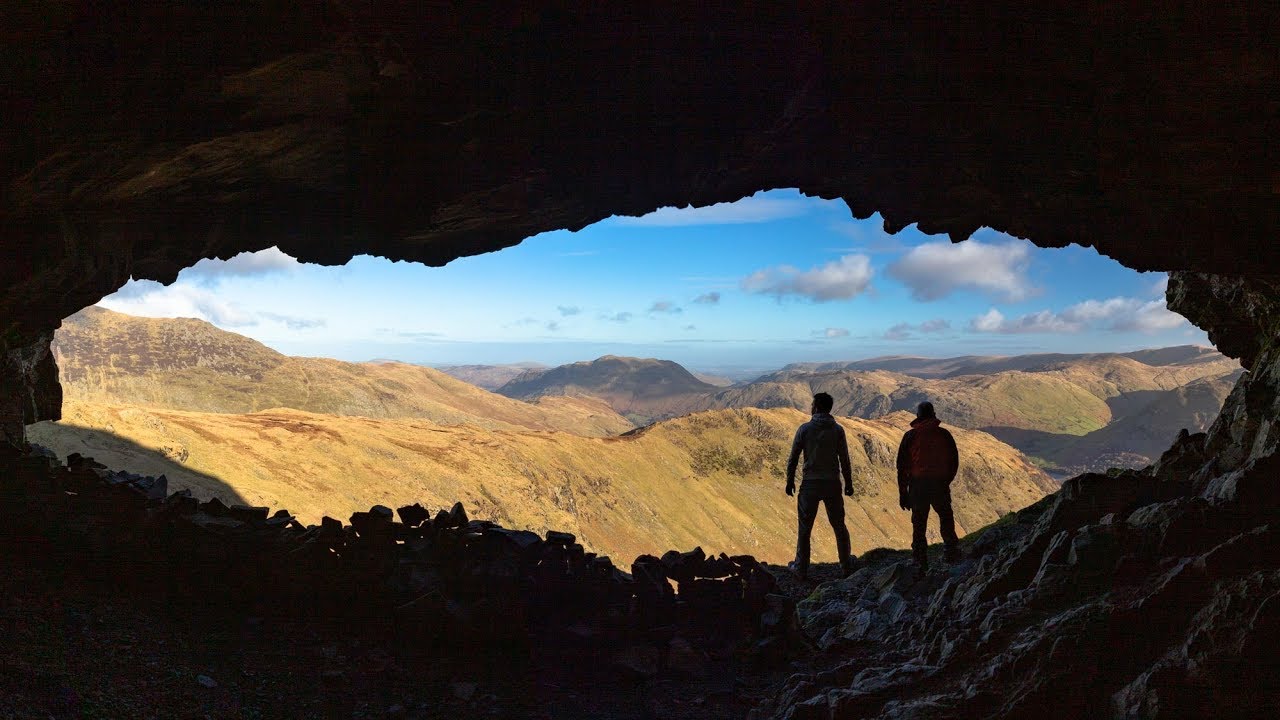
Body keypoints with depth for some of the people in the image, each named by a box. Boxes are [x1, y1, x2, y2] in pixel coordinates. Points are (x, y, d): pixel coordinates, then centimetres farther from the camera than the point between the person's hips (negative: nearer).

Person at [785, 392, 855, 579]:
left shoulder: (805, 429, -7)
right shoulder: (837, 430, -3)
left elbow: (793, 458, -4)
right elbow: (844, 460, -1)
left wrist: (790, 481, 7)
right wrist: (849, 484, 10)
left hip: (810, 484, -2)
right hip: (833, 484, 2)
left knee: (805, 528, 8)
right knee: (839, 526, 16)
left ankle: (802, 568, 13)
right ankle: (846, 565, 24)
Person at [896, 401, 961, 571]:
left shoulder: (910, 436, -2)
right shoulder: (944, 434, 1)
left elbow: (902, 466, -3)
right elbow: (954, 461, 6)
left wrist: (903, 492, 3)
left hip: (918, 485, -1)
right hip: (940, 485, 1)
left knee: (919, 524, 7)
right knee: (946, 518, 19)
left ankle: (921, 560, 9)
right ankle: (951, 552, 20)